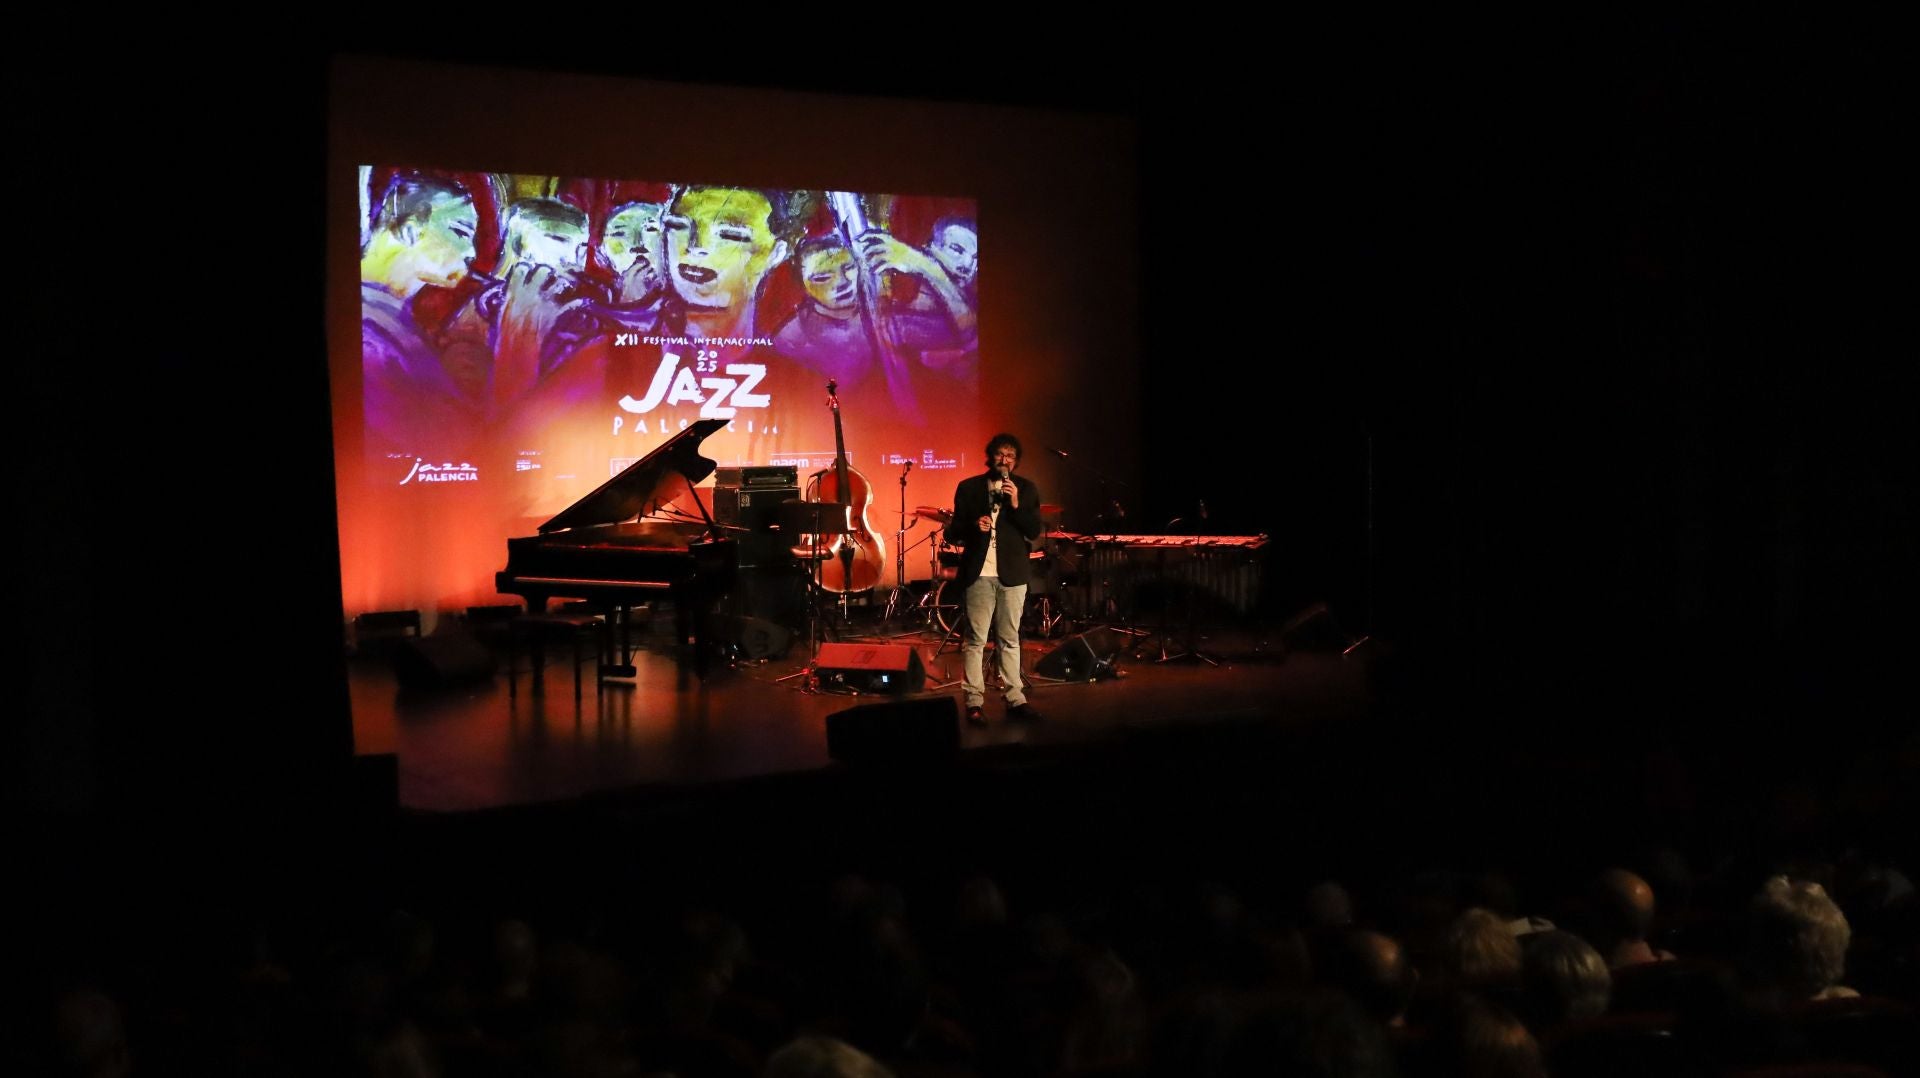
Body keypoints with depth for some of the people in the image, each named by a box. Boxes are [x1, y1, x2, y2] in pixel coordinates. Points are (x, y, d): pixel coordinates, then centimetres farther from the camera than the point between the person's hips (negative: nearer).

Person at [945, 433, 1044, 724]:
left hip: (1012, 574, 1)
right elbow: (953, 534, 5)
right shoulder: (968, 488, 5)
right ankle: (974, 702, -3)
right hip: (979, 573, -1)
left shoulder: (1026, 489, 7)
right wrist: (973, 526, -15)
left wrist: (1016, 505, -14)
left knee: (1010, 640, 7)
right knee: (976, 640, -3)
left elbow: (1034, 532, -1)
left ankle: (1016, 699, 10)